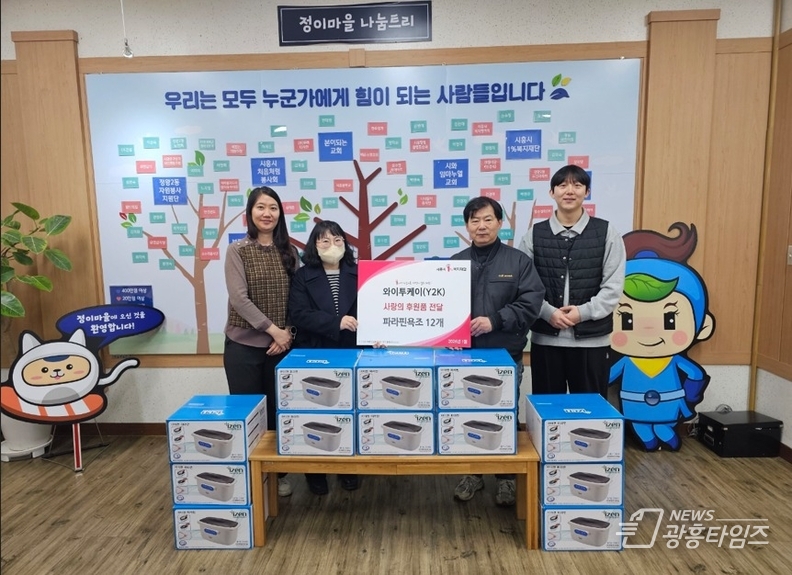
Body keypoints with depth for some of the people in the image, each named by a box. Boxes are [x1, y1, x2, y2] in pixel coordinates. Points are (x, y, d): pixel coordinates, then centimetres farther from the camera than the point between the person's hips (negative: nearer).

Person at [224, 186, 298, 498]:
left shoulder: (288, 251, 6)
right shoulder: (237, 250, -4)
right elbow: (239, 298, -13)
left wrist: (288, 332, -9)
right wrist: (273, 329, -17)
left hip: (281, 343, 3)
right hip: (243, 344, -3)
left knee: (277, 410, 11)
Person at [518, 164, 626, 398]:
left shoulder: (606, 232, 1)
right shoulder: (535, 234, 4)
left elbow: (613, 287, -3)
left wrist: (584, 312, -15)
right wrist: (548, 313, -14)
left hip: (592, 339, -1)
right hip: (546, 338, 1)